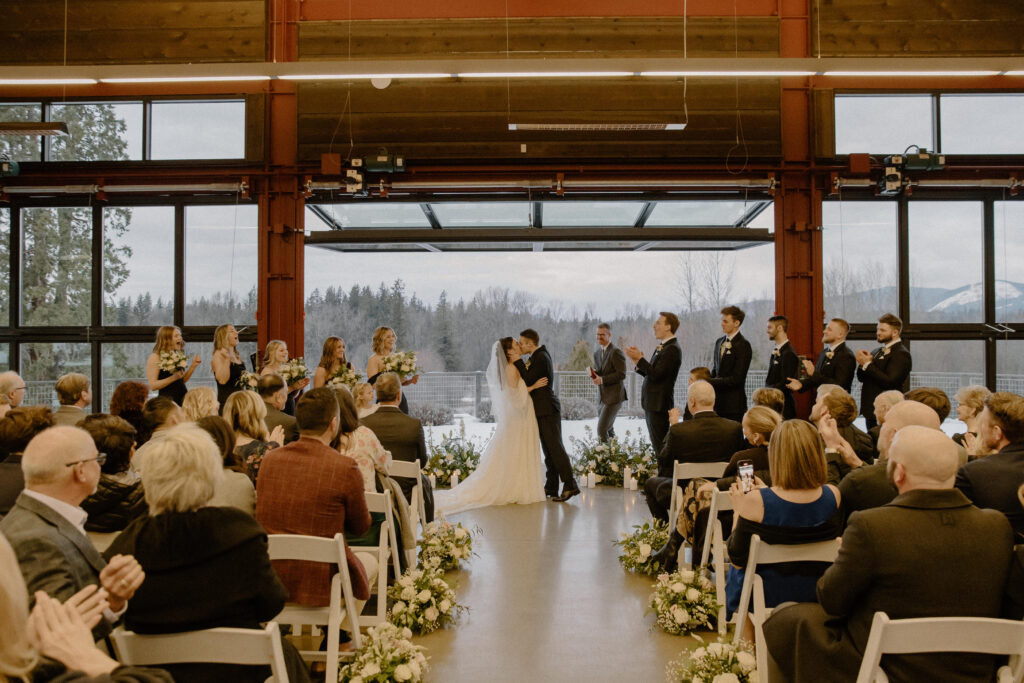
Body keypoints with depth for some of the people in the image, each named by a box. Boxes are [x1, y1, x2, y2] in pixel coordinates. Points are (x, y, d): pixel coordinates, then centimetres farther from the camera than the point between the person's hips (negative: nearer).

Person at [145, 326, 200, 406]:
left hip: (183, 398, 5)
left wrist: (193, 365, 8)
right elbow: (153, 386, -11)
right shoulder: (155, 357, -4)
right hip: (167, 400, -5)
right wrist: (173, 378, -20)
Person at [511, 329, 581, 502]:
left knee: (555, 447, -11)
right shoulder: (539, 355, 17)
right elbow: (527, 379, 17)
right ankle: (551, 487, 16)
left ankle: (570, 485, -12)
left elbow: (528, 380, -18)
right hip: (543, 410, 10)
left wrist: (518, 360, -13)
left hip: (547, 410, -10)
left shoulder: (540, 357, -14)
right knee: (549, 449, 12)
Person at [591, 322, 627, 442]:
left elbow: (621, 374, -17)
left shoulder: (616, 352, -11)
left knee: (601, 430, -14)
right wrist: (593, 374, -4)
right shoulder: (597, 353, 14)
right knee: (608, 429, 13)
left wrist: (602, 379, -21)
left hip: (614, 396, -8)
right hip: (602, 397, 8)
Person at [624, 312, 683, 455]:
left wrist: (639, 359, -15)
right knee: (657, 444, 14)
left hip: (659, 404, -10)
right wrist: (638, 362, 2)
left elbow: (656, 374, -22)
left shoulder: (672, 349, -16)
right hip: (652, 402, 10)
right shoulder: (662, 347, 16)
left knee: (660, 445, -8)